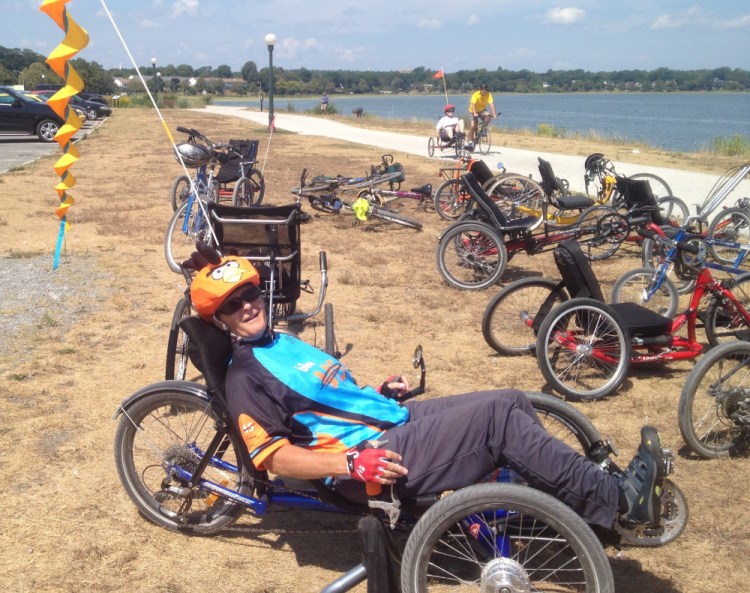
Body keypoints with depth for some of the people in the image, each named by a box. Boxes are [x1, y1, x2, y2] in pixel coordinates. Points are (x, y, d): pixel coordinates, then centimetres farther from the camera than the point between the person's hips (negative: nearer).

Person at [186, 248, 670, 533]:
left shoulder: (281, 342, 19)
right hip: (379, 457, -9)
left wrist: (381, 392, 11)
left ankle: (597, 504, 6)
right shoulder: (245, 377, -8)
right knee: (499, 414, -21)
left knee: (512, 402, -3)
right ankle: (620, 500, -12)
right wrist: (353, 463, -26)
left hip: (394, 421, 9)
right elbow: (276, 457, -16)